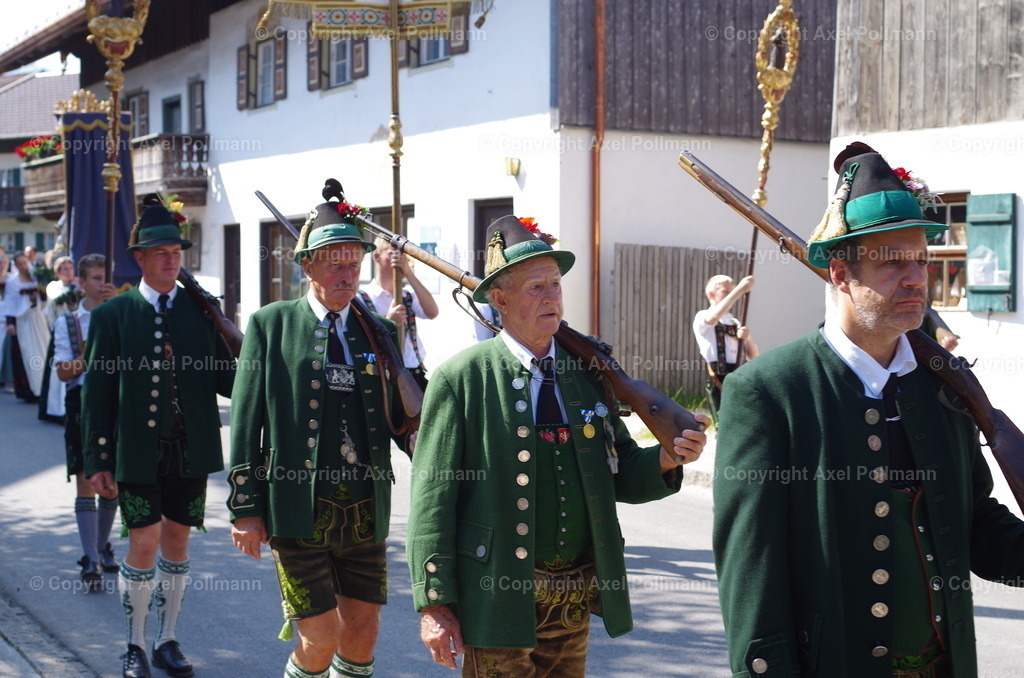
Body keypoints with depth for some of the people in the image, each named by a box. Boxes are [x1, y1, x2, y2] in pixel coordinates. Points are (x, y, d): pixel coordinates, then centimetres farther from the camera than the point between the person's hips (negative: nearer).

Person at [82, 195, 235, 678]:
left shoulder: (202, 310, 7)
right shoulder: (112, 315, 0)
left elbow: (224, 379, 5)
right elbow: (97, 392, 0)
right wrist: (98, 459, -4)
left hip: (191, 451, 3)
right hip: (138, 452, -3)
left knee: (176, 542, 11)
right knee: (144, 544, -4)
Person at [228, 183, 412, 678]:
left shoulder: (379, 333, 10)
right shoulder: (271, 325, 0)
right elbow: (246, 423, -2)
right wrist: (246, 509, -5)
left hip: (366, 511, 4)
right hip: (299, 510, -3)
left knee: (363, 632, 9)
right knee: (321, 638, -2)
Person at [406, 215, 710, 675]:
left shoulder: (587, 371, 6)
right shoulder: (460, 378, -8)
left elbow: (618, 475, 9)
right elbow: (432, 499, -9)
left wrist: (664, 461, -12)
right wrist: (434, 603, -11)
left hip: (574, 601, 5)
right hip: (500, 598, -4)